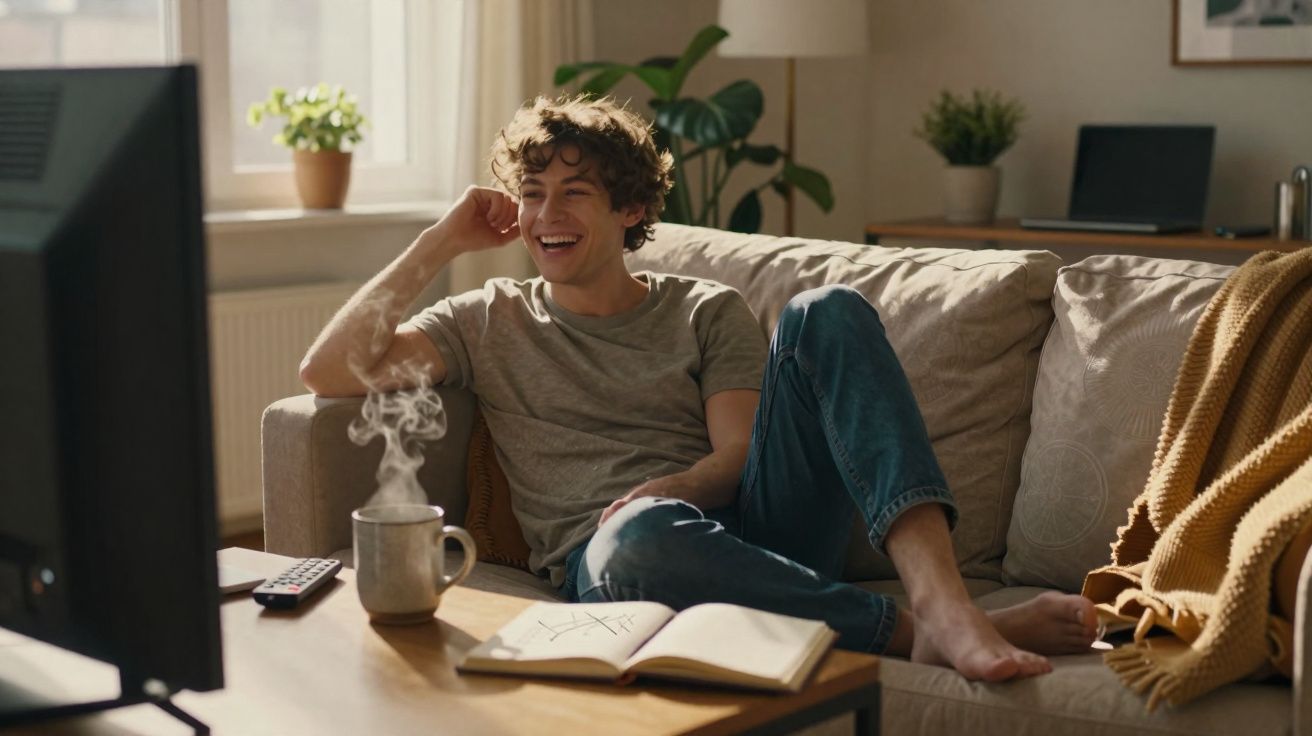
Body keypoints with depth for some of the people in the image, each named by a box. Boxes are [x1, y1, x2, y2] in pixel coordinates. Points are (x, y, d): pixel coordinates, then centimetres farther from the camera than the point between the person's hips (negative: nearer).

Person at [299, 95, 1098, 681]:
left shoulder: (708, 311, 18)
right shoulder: (491, 322, 18)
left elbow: (741, 455, 4)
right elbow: (329, 371, 6)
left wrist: (671, 488, -19)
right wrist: (441, 243, 7)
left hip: (747, 532, 2)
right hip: (609, 563, -1)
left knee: (827, 314, -21)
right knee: (641, 534, -42)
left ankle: (942, 601, -38)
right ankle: (912, 630, -33)